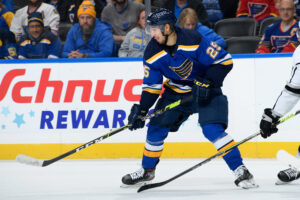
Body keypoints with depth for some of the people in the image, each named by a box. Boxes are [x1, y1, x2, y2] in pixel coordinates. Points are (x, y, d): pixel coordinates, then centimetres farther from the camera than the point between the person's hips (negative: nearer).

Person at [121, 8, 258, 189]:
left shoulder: (193, 40, -28)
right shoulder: (153, 53, -11)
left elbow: (225, 61, -23)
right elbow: (151, 85, -3)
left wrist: (207, 82, -29)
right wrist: (141, 110, -12)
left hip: (205, 90, -5)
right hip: (176, 92, 5)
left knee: (212, 129, -23)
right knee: (156, 127, 1)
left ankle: (240, 170, -18)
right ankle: (147, 171, 22)